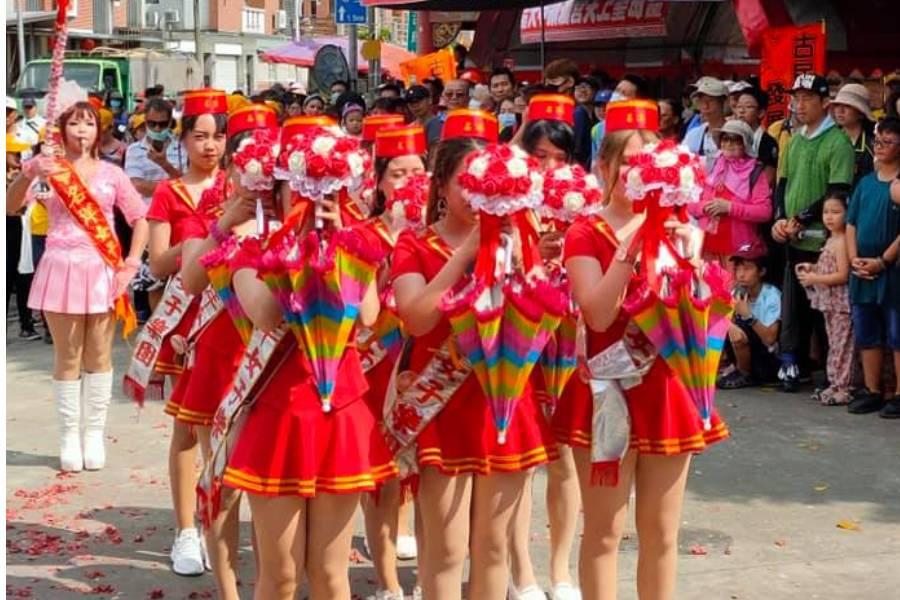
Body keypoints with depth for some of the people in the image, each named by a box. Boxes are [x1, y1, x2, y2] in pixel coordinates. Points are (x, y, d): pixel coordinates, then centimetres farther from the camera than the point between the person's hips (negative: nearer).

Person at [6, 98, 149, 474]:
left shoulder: (111, 173, 5)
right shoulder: (49, 169, 3)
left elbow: (141, 218, 8)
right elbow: (11, 206, -10)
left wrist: (132, 263, -2)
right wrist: (28, 174, -27)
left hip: (101, 271, 1)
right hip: (62, 270, -1)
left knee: (99, 356, 5)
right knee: (67, 358, 5)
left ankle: (94, 434, 14)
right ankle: (69, 436, 11)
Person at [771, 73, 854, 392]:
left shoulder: (838, 142, -8)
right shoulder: (794, 140, 15)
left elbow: (838, 193, -14)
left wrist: (800, 220, -14)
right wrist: (780, 220, 1)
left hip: (821, 239, -7)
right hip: (793, 240, 7)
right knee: (793, 306, 11)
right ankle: (791, 363, 20)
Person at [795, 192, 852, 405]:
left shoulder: (842, 242, -15)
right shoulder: (831, 241, 14)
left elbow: (842, 275, -20)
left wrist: (815, 279, -16)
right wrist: (812, 268, 8)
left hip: (840, 302, -10)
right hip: (829, 302, 10)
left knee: (841, 345, -6)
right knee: (834, 344, 14)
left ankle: (841, 389, -3)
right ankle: (835, 385, 21)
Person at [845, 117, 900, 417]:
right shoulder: (866, 183, 12)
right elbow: (851, 223, 11)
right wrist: (854, 259, -2)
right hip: (862, 271, 6)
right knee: (867, 335, 12)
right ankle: (872, 391, 21)